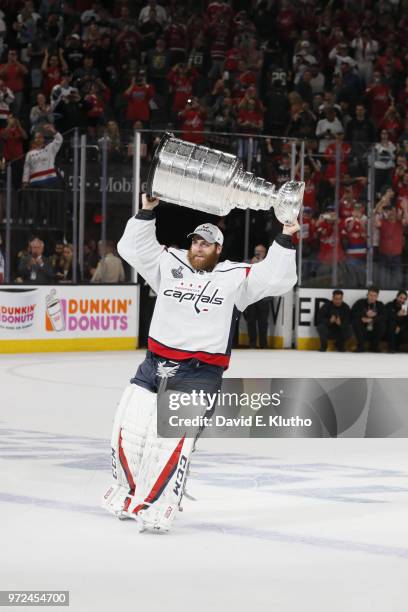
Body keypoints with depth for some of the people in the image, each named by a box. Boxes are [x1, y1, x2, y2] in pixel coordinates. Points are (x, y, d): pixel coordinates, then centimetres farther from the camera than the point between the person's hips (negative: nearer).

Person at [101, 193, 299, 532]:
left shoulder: (236, 277, 2)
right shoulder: (169, 264, 11)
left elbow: (276, 278, -5)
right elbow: (132, 248, 8)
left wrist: (285, 239, -14)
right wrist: (147, 213, -1)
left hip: (199, 374, -4)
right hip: (154, 364, 4)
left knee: (170, 438, -18)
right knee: (128, 430, -1)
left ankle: (155, 508, -13)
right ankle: (129, 492, 20)